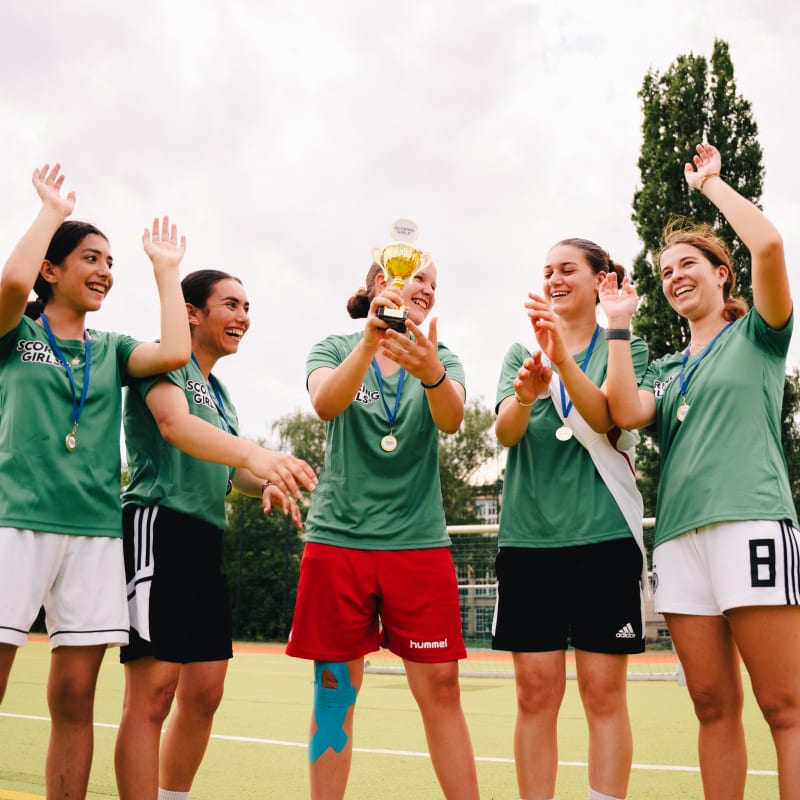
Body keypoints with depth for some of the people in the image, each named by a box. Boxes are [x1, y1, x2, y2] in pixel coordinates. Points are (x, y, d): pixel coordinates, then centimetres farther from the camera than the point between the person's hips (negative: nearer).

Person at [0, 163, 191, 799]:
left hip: (97, 528, 4)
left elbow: (176, 352, -3)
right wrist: (52, 211, 0)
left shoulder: (112, 351, 17)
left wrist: (166, 269, 10)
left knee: (75, 698, 3)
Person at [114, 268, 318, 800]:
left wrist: (267, 484, -1)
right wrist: (253, 453, -43)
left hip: (207, 539, 9)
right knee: (153, 692, -12)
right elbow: (174, 422, -25)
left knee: (204, 694, 9)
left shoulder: (220, 391, 21)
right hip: (160, 524, -9)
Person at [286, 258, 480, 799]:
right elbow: (326, 403, -19)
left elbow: (452, 419, -15)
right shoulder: (335, 349, 5)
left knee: (439, 689, -2)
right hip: (338, 537, -1)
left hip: (419, 541, 1)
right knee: (335, 690, 3)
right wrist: (371, 338, -36)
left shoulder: (441, 359, 8)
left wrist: (431, 373, -37)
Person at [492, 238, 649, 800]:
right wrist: (526, 393, -26)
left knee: (604, 691, -1)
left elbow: (605, 418, -12)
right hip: (529, 535, 2)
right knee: (536, 693, 1)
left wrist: (564, 358, -29)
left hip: (605, 533, -2)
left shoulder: (625, 348, 7)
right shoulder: (522, 354, 13)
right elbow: (505, 432, -3)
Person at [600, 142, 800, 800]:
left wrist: (710, 182, 4)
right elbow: (627, 411, 2)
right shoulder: (667, 369, 23)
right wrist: (619, 325, 7)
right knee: (715, 708, 6)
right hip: (679, 532, 5)